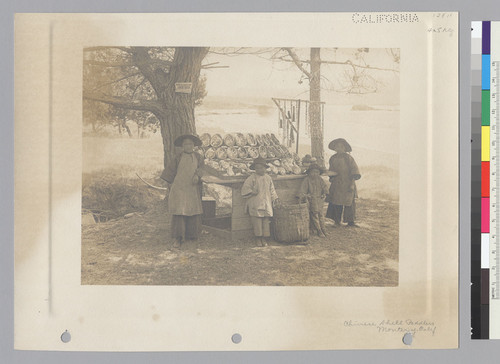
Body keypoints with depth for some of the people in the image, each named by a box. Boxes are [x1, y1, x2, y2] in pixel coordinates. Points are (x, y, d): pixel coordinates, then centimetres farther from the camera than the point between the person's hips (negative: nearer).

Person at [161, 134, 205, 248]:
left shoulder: (198, 157, 11)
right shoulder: (178, 158, 7)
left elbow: (201, 167, -1)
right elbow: (171, 170, 10)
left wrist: (197, 175, -20)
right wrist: (170, 183, 3)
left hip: (193, 188, 2)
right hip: (179, 188, -2)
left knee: (193, 211, 5)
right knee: (179, 212, -8)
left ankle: (191, 234, 22)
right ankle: (177, 238, -8)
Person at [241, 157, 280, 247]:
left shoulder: (268, 178, 11)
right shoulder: (252, 178, -1)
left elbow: (272, 189, 19)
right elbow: (245, 188, -2)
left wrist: (275, 198, 12)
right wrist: (251, 192, -16)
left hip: (266, 204, 3)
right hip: (255, 205, -3)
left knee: (266, 221, 1)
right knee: (257, 222, -4)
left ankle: (264, 239, 9)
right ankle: (258, 239, 5)